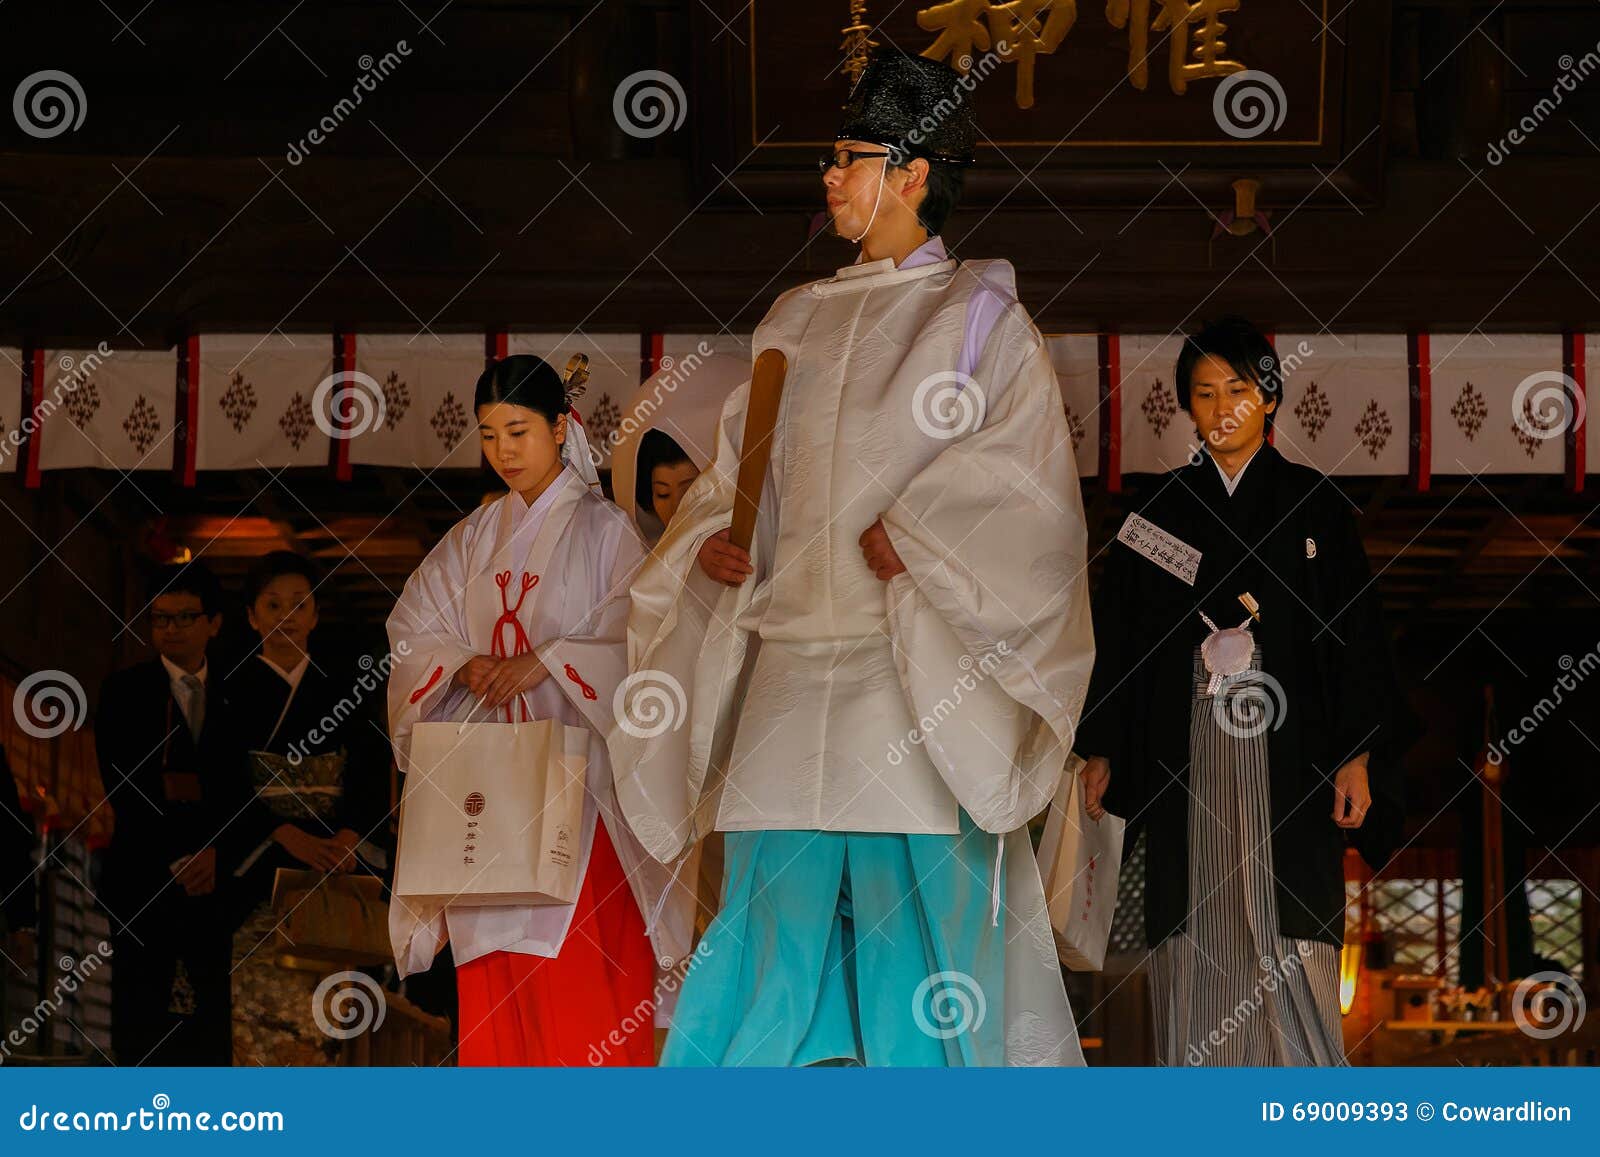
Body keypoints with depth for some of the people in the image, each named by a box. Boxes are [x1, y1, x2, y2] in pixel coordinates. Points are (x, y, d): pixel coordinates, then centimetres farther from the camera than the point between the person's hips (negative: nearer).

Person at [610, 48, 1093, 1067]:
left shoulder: (980, 315, 4)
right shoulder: (798, 322, 19)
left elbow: (1034, 493, -6)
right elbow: (738, 472, 21)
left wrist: (911, 534, -15)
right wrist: (711, 542, 1)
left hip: (915, 668, -5)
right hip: (793, 665, 5)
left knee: (920, 902, -8)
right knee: (774, 907, 0)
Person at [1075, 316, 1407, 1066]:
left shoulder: (1313, 506, 4)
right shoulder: (1160, 513, 10)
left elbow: (1355, 635, 2)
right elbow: (1118, 637, 11)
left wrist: (1356, 757, -5)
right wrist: (1101, 751, 6)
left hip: (1286, 750, -2)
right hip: (1184, 754, 2)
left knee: (1288, 922, -8)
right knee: (1196, 931, 0)